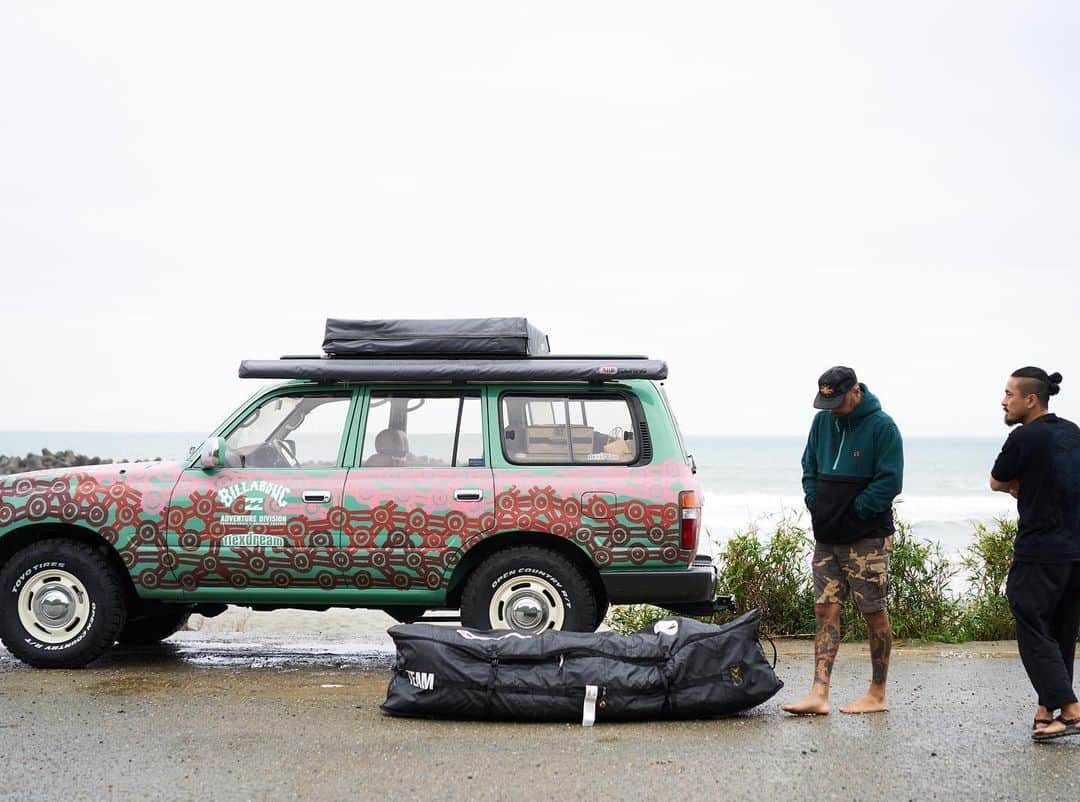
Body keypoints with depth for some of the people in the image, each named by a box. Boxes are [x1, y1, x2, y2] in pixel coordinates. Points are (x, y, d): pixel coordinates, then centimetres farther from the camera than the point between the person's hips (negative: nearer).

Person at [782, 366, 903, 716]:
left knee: (875, 613, 2)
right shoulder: (822, 421, 9)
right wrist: (815, 503, 4)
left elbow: (889, 482, -14)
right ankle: (819, 694, -1)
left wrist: (853, 512, -15)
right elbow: (809, 467, 19)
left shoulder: (881, 426, -10)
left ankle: (877, 695, 11)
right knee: (825, 611, 1)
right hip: (827, 538, 6)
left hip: (868, 539, -6)